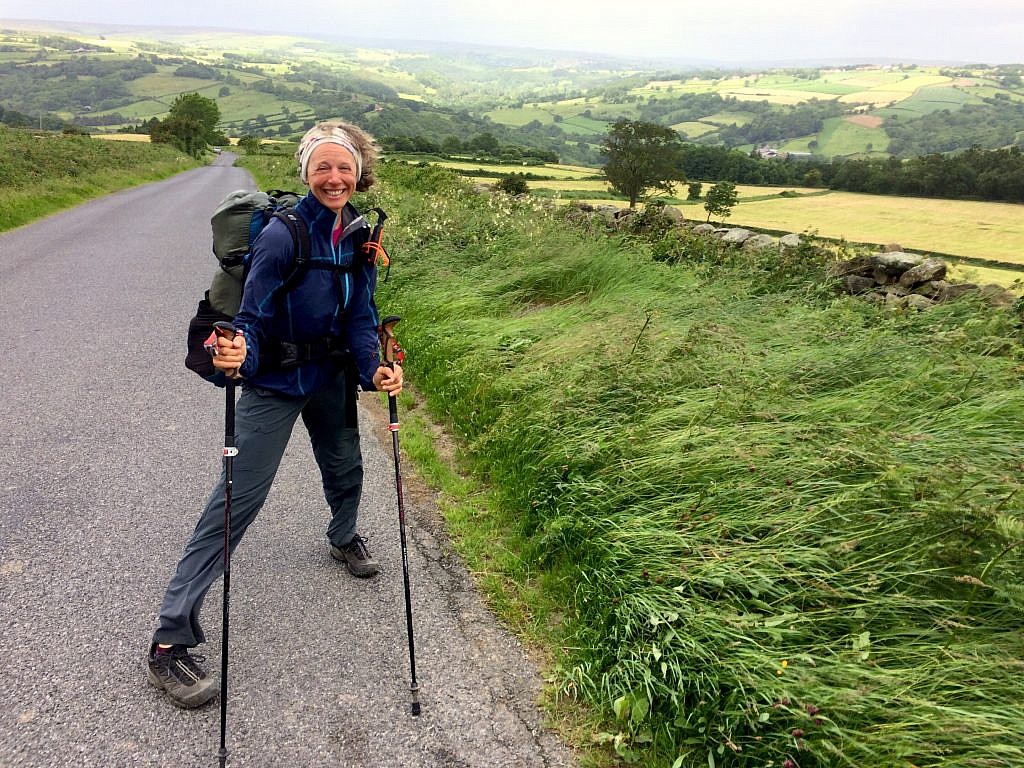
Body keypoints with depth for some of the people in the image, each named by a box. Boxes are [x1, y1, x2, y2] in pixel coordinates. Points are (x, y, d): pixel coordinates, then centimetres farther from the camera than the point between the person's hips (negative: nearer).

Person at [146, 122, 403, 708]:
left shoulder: (359, 236, -4)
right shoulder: (282, 236, -22)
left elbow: (360, 317, -5)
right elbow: (253, 320, -22)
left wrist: (374, 369, -22)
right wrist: (238, 355, -43)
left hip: (331, 377, 6)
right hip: (274, 382, -6)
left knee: (346, 467, 23)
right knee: (239, 496, -10)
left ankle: (344, 538, 58)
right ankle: (172, 641, -3)